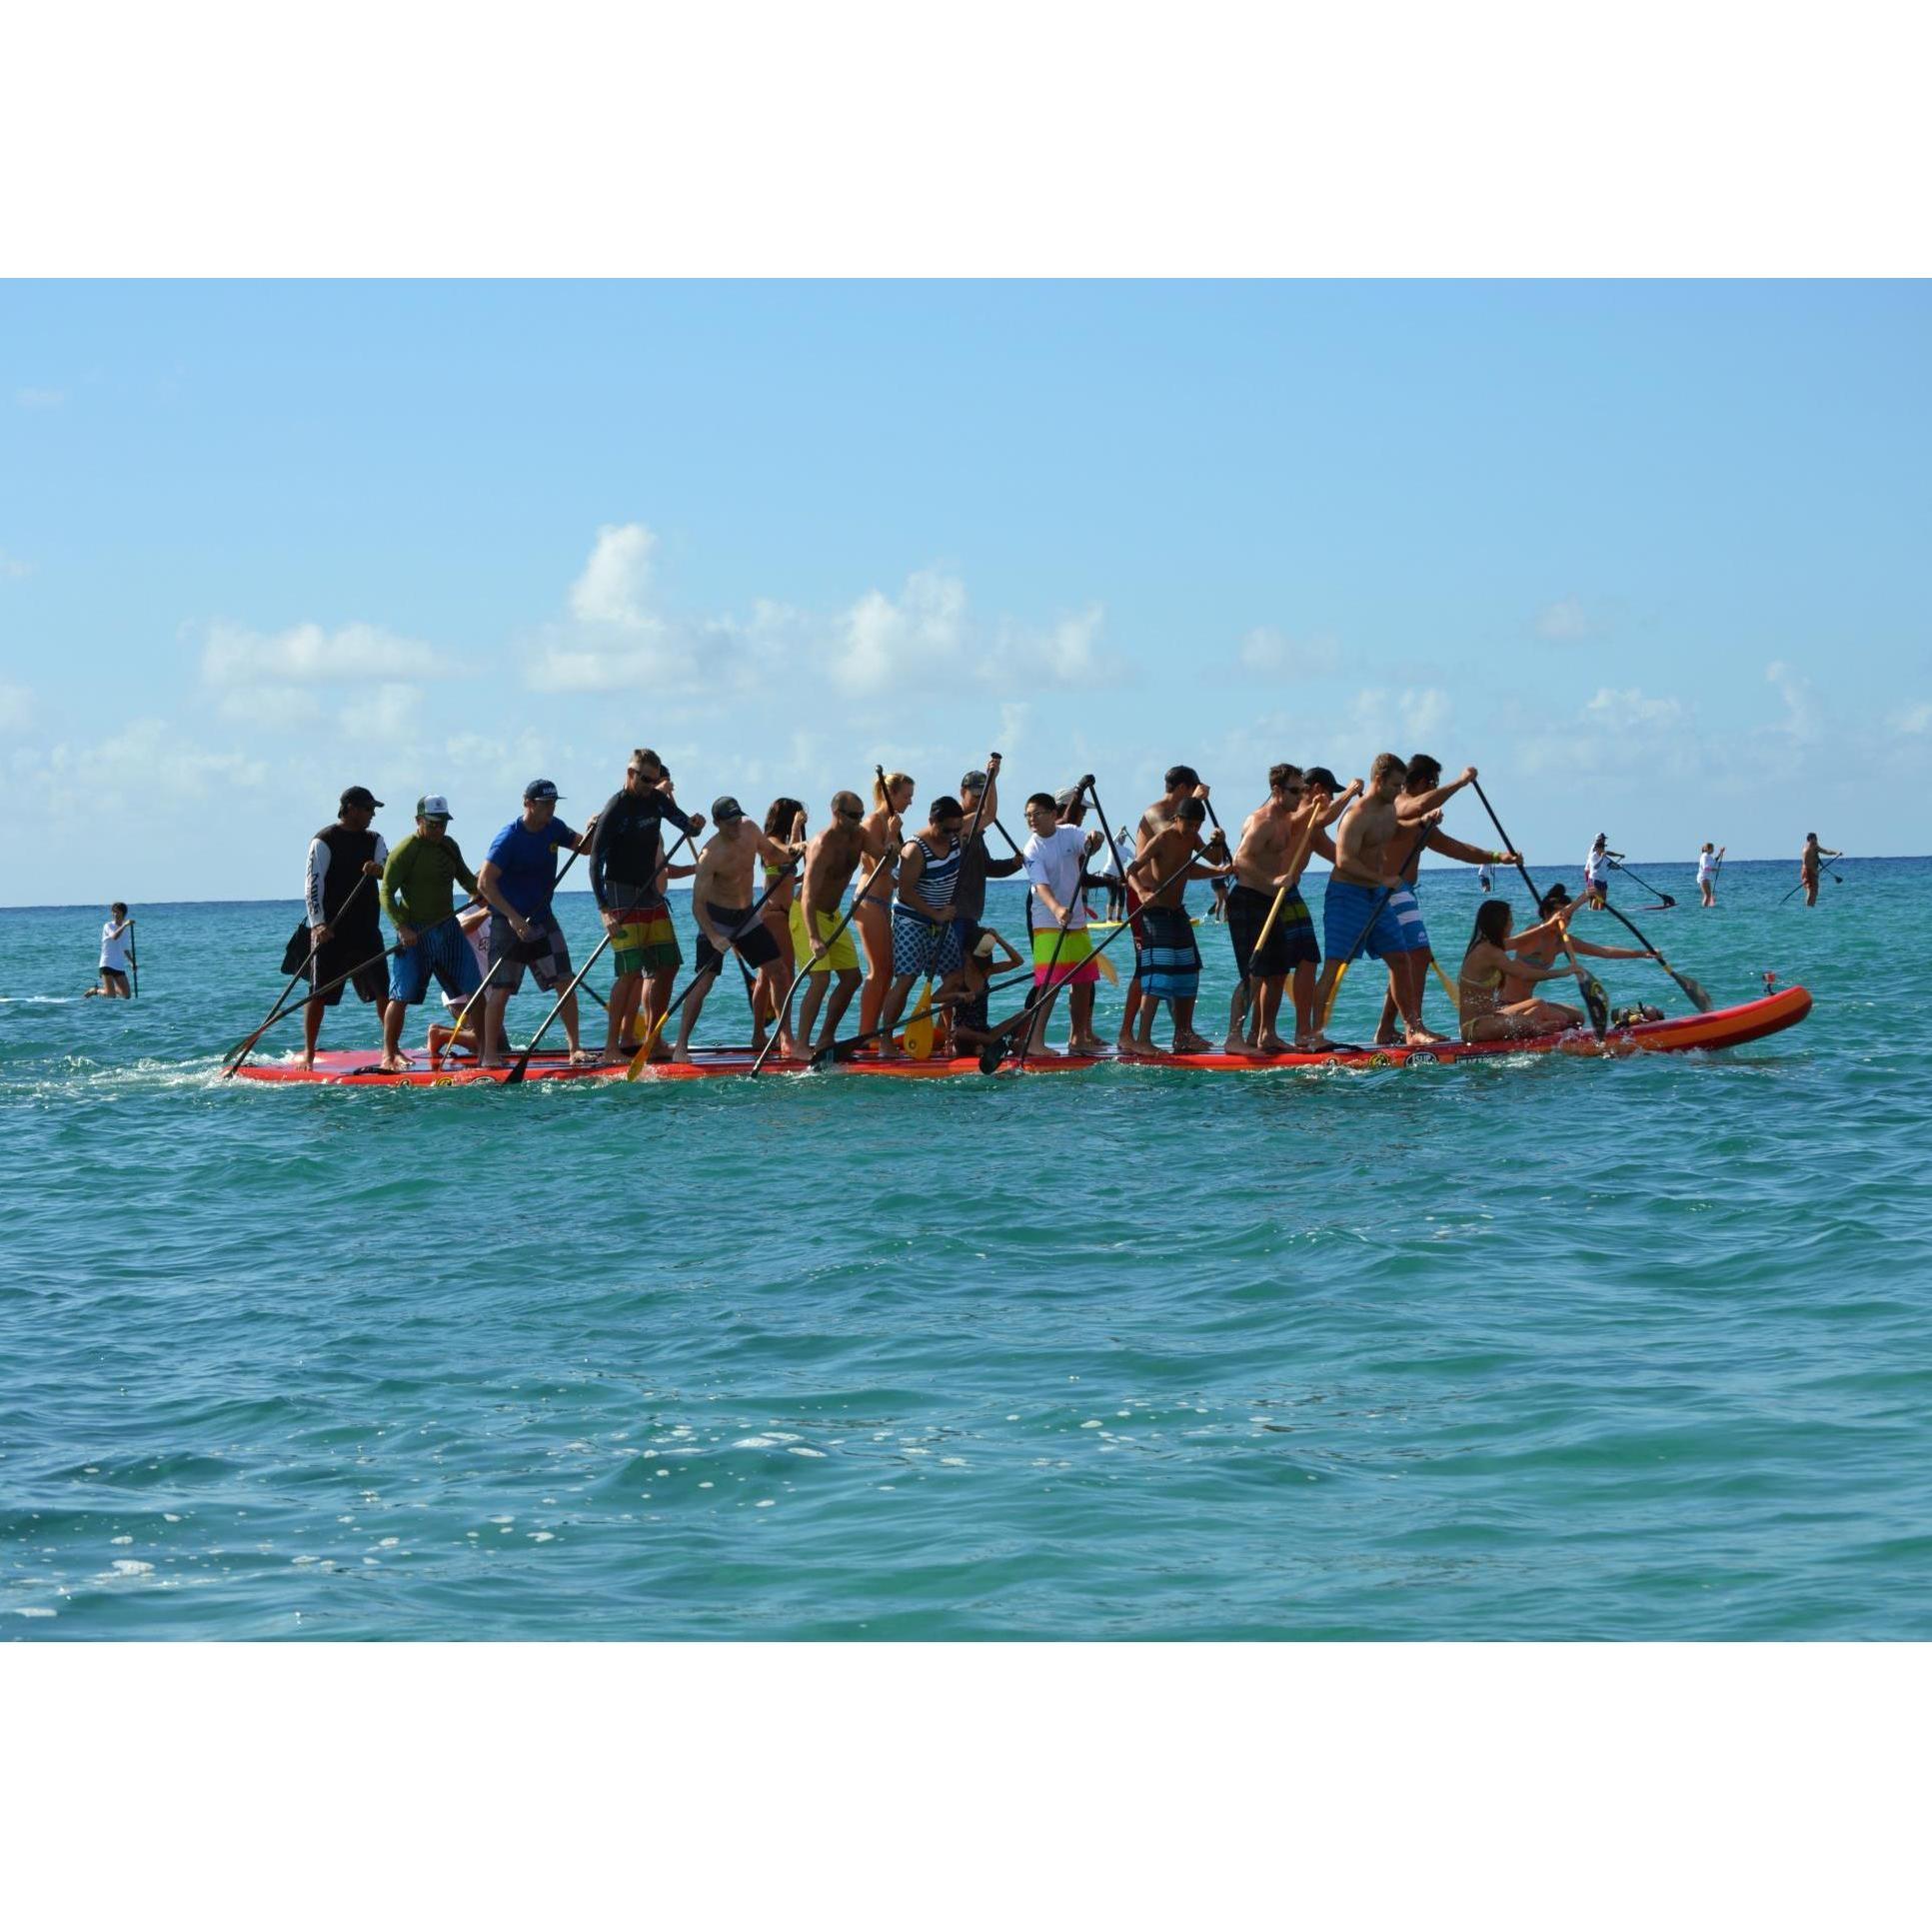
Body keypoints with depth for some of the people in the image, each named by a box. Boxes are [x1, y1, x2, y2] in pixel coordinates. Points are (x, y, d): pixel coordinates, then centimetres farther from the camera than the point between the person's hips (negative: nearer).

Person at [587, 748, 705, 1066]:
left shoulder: (656, 800, 8)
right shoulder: (615, 809, -14)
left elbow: (685, 825, 17)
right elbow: (595, 861, -16)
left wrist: (694, 825, -11)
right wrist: (604, 911, -24)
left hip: (651, 895, 8)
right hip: (622, 897, -8)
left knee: (668, 967, 7)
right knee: (631, 971, -16)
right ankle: (611, 1048, -15)